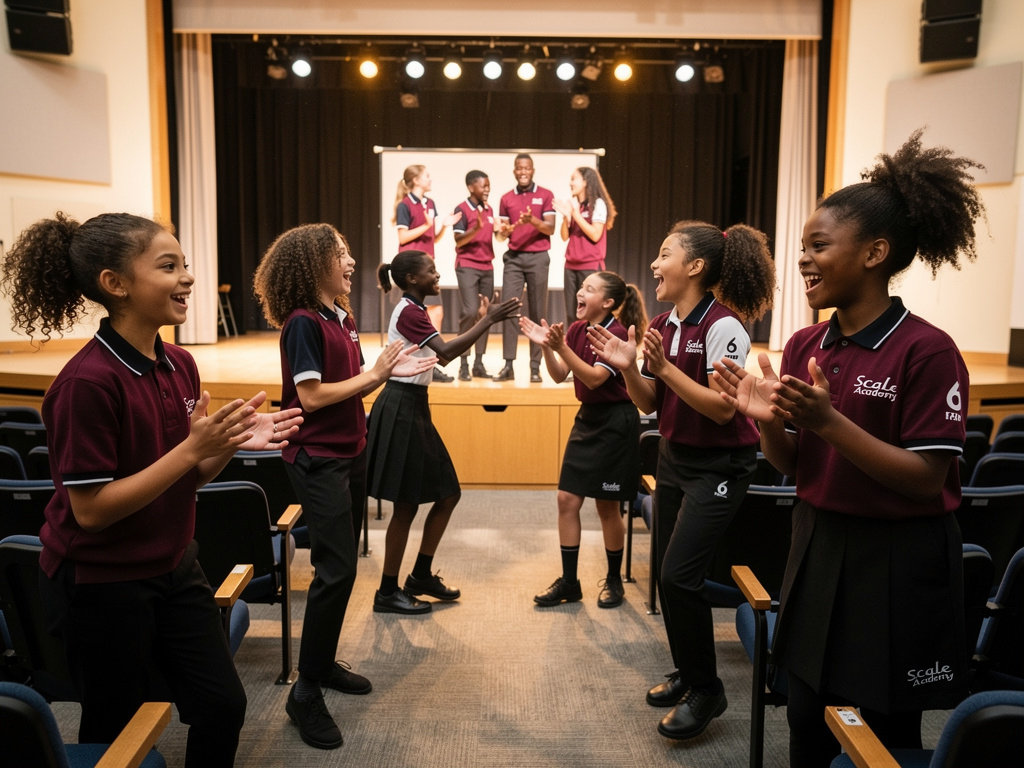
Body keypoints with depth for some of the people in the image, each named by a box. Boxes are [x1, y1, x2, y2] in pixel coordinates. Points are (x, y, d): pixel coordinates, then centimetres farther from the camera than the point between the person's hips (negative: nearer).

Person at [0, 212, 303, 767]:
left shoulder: (179, 365, -1)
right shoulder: (88, 381, -24)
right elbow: (90, 509, -22)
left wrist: (231, 442, -11)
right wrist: (192, 448, -27)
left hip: (173, 569, 7)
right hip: (100, 586, -7)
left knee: (223, 706, 12)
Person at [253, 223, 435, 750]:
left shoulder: (342, 317, 10)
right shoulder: (302, 322, -14)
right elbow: (312, 396, -20)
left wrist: (393, 370, -1)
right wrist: (374, 374, -15)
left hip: (350, 453, 9)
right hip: (317, 459, -9)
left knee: (341, 565, 14)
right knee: (336, 569, -11)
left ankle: (324, 662, 30)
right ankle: (306, 692, 1)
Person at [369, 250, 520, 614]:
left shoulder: (415, 311, 15)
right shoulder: (409, 312, -15)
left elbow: (443, 357, 16)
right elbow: (447, 351, -27)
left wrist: (480, 321, 9)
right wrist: (489, 321, -23)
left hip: (413, 406, 10)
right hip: (401, 407, -10)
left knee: (448, 493, 12)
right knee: (406, 504, -2)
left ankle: (421, 576, 24)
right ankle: (387, 593, 11)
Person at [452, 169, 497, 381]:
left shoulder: (489, 210, 13)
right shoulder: (462, 209, -5)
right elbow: (458, 241, -12)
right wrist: (477, 227, -26)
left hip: (487, 267, 6)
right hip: (467, 266, -6)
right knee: (470, 311, -16)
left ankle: (479, 363, 9)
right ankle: (464, 364, -8)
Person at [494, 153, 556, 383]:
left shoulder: (545, 195, 5)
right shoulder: (506, 199, 12)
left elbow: (550, 228, -3)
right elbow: (502, 234, 12)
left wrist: (532, 220, -21)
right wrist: (504, 230, -11)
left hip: (538, 257, -2)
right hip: (513, 257, 2)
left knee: (537, 312, -1)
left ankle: (535, 367, 3)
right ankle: (508, 366, -4)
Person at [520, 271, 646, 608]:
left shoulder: (616, 333, -16)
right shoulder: (577, 329, 5)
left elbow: (594, 378, -25)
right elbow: (559, 375, 1)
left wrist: (561, 346, -33)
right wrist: (545, 346, -14)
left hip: (615, 422, -7)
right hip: (587, 417, 7)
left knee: (607, 506, 3)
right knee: (567, 499, 4)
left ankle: (614, 580, 22)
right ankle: (569, 582, 15)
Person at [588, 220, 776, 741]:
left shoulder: (722, 326, -19)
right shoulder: (662, 326, 4)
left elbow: (724, 408, -24)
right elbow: (649, 404, 7)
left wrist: (665, 367, -28)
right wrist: (628, 367, -12)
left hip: (720, 464, -8)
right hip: (674, 457, 8)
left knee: (679, 574, -11)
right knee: (668, 572, 12)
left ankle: (706, 689, 9)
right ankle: (686, 673, 31)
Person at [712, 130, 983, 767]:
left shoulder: (927, 351, -17)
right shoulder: (804, 346, 2)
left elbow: (928, 480, -19)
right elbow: (792, 467, 7)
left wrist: (829, 421, -28)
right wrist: (767, 420, -14)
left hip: (897, 565, -6)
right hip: (818, 548, 6)